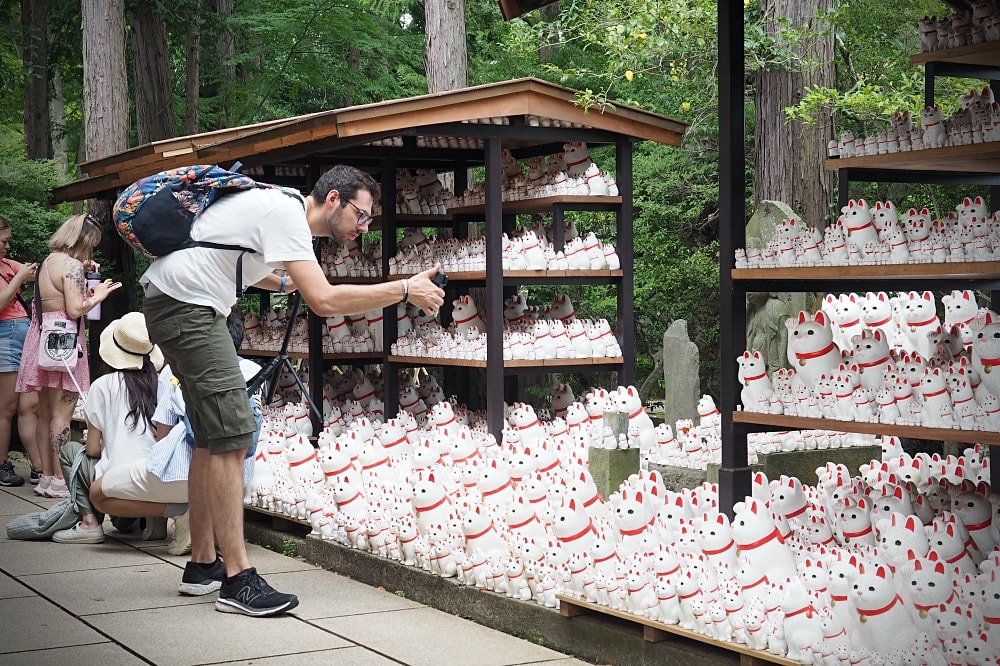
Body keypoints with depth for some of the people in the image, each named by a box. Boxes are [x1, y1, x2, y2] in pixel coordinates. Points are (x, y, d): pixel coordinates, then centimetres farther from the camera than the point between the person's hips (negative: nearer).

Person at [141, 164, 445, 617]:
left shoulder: (281, 210, 15)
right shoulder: (286, 214, -16)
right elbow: (324, 302, -27)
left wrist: (286, 282, 28)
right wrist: (405, 290, -23)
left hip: (177, 305, 11)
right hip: (184, 303, -11)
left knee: (213, 436, 14)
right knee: (231, 436, -15)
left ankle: (202, 563, 19)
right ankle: (238, 580, -16)